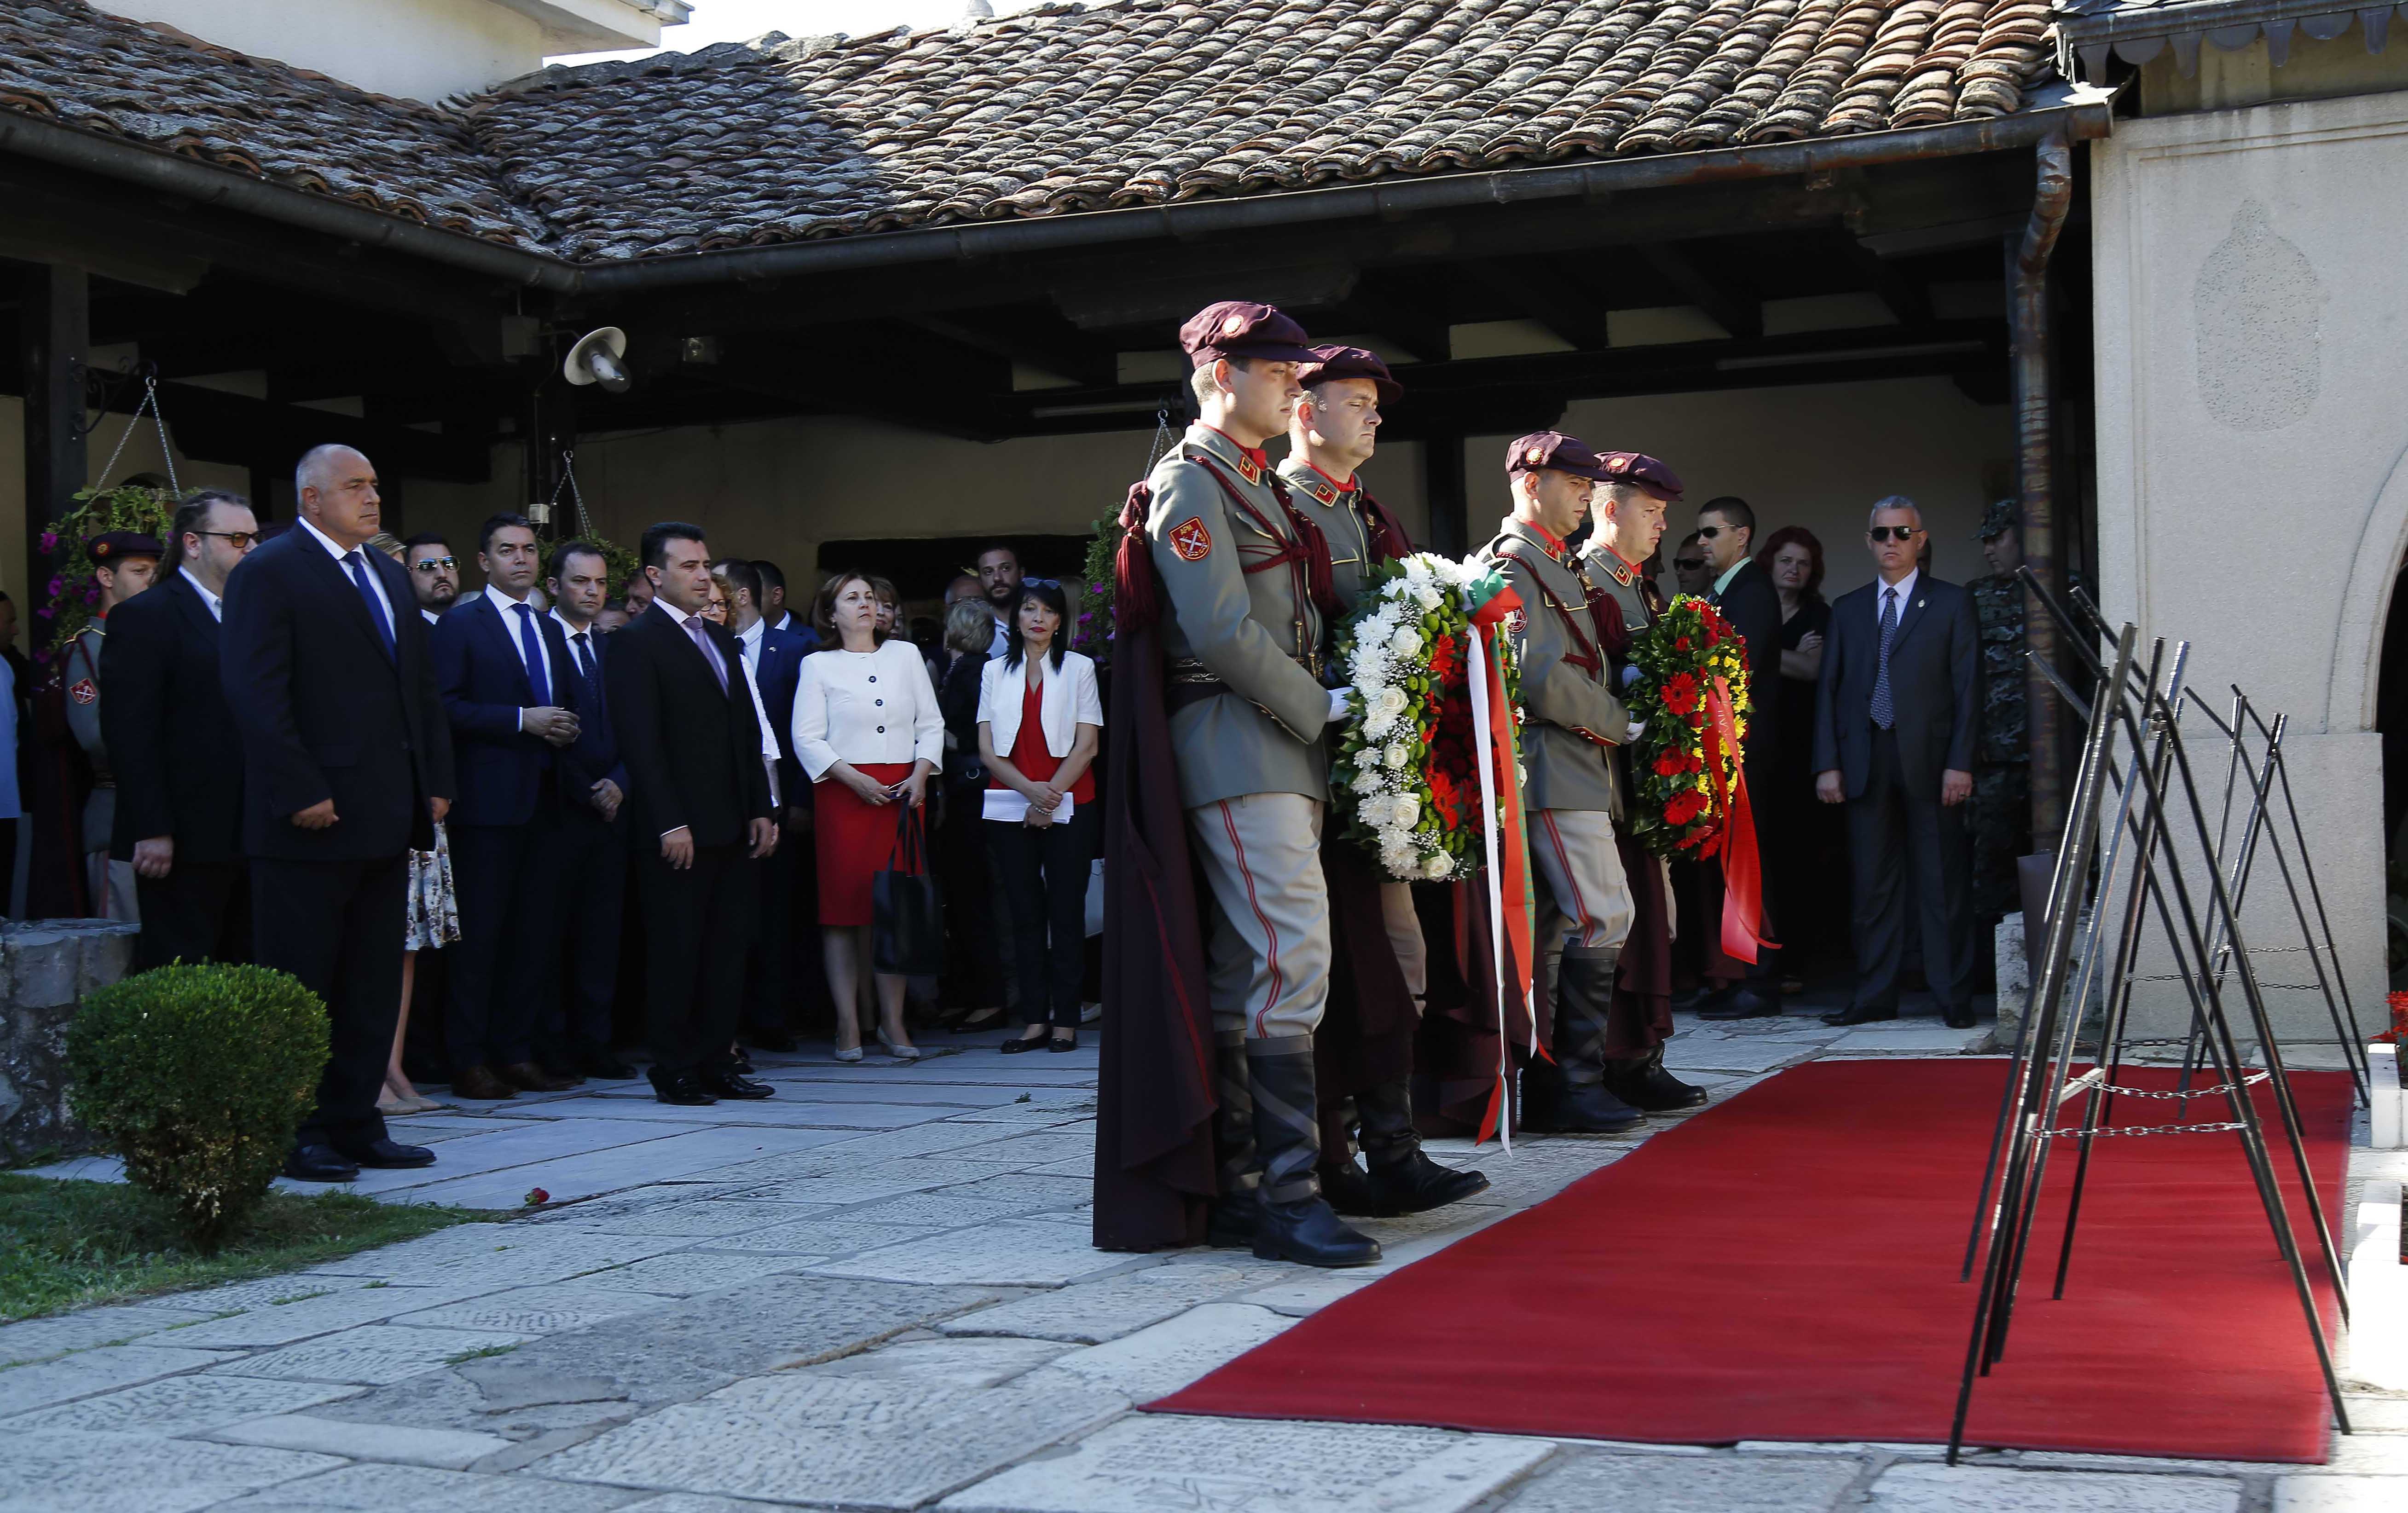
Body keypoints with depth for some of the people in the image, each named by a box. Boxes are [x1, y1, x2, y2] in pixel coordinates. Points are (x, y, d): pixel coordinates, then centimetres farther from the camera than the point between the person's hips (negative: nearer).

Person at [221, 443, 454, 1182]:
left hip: (385, 817, 8)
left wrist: (436, 783, 10)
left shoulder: (389, 575, 18)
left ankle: (354, 1125, 19)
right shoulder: (268, 573, -7)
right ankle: (293, 1137, 8)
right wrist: (301, 794, -20)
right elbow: (258, 693, -15)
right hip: (311, 818, -8)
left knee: (374, 984, 11)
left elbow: (423, 686, 19)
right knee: (298, 985, 0)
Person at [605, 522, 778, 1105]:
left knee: (727, 948, 8)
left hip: (730, 826, 7)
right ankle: (673, 1072, 7)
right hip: (680, 831, -7)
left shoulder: (721, 639, 18)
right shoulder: (636, 643, -6)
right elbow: (640, 743, -13)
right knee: (676, 952, 0)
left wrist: (761, 809, 12)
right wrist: (669, 824, -17)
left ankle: (716, 1063, 16)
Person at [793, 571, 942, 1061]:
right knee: (844, 903, -5)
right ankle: (848, 1025, -2)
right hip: (843, 794, -2)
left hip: (904, 791, 2)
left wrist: (920, 773, -4)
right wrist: (855, 780, -11)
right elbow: (806, 737, -1)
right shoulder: (818, 665, 6)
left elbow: (932, 723, 12)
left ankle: (893, 1022, 3)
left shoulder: (905, 654, 14)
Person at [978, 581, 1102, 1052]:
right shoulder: (995, 671, 12)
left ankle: (1066, 1020, -1)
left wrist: (1049, 799, -11)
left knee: (1066, 912, -3)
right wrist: (1031, 790, -11)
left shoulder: (1079, 669, 7)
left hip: (1068, 807, -2)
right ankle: (1034, 1019, 3)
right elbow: (988, 751, 5)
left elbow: (1086, 747, -1)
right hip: (1011, 807, 2)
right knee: (1026, 913, 2)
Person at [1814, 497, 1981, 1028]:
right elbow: (1829, 689, 12)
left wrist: (1960, 763, -9)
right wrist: (1827, 763, 2)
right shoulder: (1848, 609, 15)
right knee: (1873, 885, 5)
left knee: (1944, 883, -1)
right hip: (1866, 762, 3)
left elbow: (1968, 688, 0)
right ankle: (1875, 996, 10)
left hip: (1930, 762, -3)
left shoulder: (1953, 604, 6)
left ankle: (1955, 998, 4)